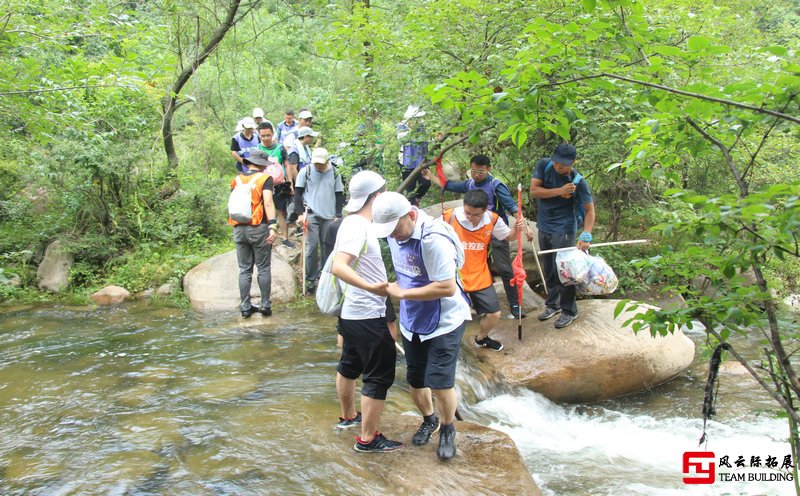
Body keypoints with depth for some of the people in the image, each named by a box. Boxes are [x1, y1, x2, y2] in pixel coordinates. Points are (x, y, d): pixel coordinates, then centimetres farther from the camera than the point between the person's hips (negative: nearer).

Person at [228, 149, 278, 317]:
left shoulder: (236, 180, 11)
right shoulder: (265, 178, -3)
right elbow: (268, 203, -15)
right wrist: (272, 226, -20)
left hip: (239, 229, 4)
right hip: (258, 228, -4)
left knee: (244, 269, 9)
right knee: (264, 268, 5)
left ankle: (245, 307, 10)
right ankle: (265, 305, 6)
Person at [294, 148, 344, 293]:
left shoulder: (335, 173, 5)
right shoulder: (306, 172, 0)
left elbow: (339, 195, 10)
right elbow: (298, 193, 3)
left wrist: (338, 216, 3)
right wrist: (300, 213, -5)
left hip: (329, 216, 2)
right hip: (311, 214, -2)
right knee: (312, 247, -6)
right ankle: (310, 279, 3)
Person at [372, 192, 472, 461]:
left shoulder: (433, 239, -29)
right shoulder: (395, 233, -3)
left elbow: (447, 287, -31)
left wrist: (402, 293, -26)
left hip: (444, 321, -7)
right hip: (412, 320, 7)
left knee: (439, 382, -7)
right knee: (415, 381, 14)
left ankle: (448, 429, 21)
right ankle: (429, 420, 41)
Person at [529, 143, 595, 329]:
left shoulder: (578, 182, -18)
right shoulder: (543, 165, -9)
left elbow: (590, 210, -14)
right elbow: (534, 190, -14)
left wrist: (586, 235, -26)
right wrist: (559, 191, -23)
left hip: (563, 232, -5)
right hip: (544, 228, 5)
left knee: (562, 271, -2)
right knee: (548, 270, 17)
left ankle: (569, 311, 15)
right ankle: (553, 304, 35)